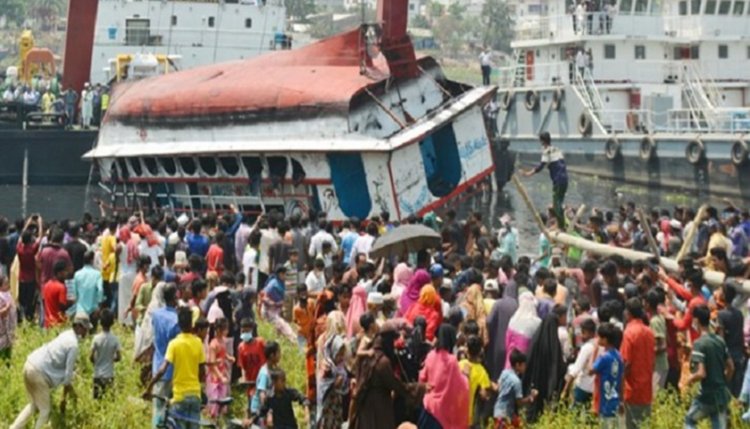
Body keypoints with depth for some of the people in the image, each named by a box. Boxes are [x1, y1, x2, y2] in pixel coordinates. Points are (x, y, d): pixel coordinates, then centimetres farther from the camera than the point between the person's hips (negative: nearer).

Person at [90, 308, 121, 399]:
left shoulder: (97, 338, -12)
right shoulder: (115, 339, -10)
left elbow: (91, 357, -11)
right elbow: (118, 357, -7)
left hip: (98, 374, -1)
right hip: (109, 374, 1)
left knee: (97, 399, 7)